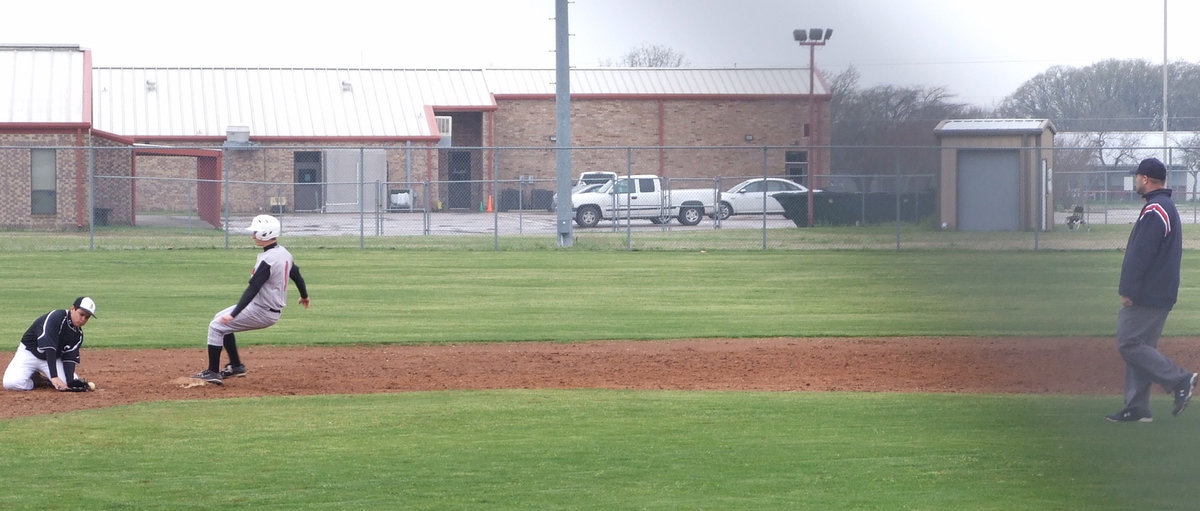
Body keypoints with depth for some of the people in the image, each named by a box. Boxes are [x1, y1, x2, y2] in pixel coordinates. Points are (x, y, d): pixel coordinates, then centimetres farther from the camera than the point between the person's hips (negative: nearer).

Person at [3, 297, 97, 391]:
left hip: (53, 358, 5)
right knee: (11, 383, -30)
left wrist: (70, 381, -29)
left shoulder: (78, 334, -6)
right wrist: (54, 377, -45)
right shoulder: (56, 317, -28)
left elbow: (70, 358, -9)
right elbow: (48, 346, -37)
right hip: (29, 353, -5)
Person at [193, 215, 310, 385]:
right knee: (221, 319, 21)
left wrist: (233, 314, -30)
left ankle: (212, 372, -1)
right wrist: (304, 296, 38)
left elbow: (252, 290, -29)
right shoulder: (284, 253, 4)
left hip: (261, 312, -10)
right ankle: (236, 366, 23)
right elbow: (296, 275, 19)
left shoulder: (267, 260, -25)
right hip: (274, 311, 10)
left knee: (216, 326, -3)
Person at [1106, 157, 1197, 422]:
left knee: (1130, 344, -8)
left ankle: (1179, 380, -10)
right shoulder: (1167, 207, 18)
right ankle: (1137, 408, 9)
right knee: (1139, 346, 10)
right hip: (1161, 295, 10)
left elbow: (1141, 255, -21)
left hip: (1146, 297, -10)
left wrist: (1128, 290, -19)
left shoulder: (1154, 211, -16)